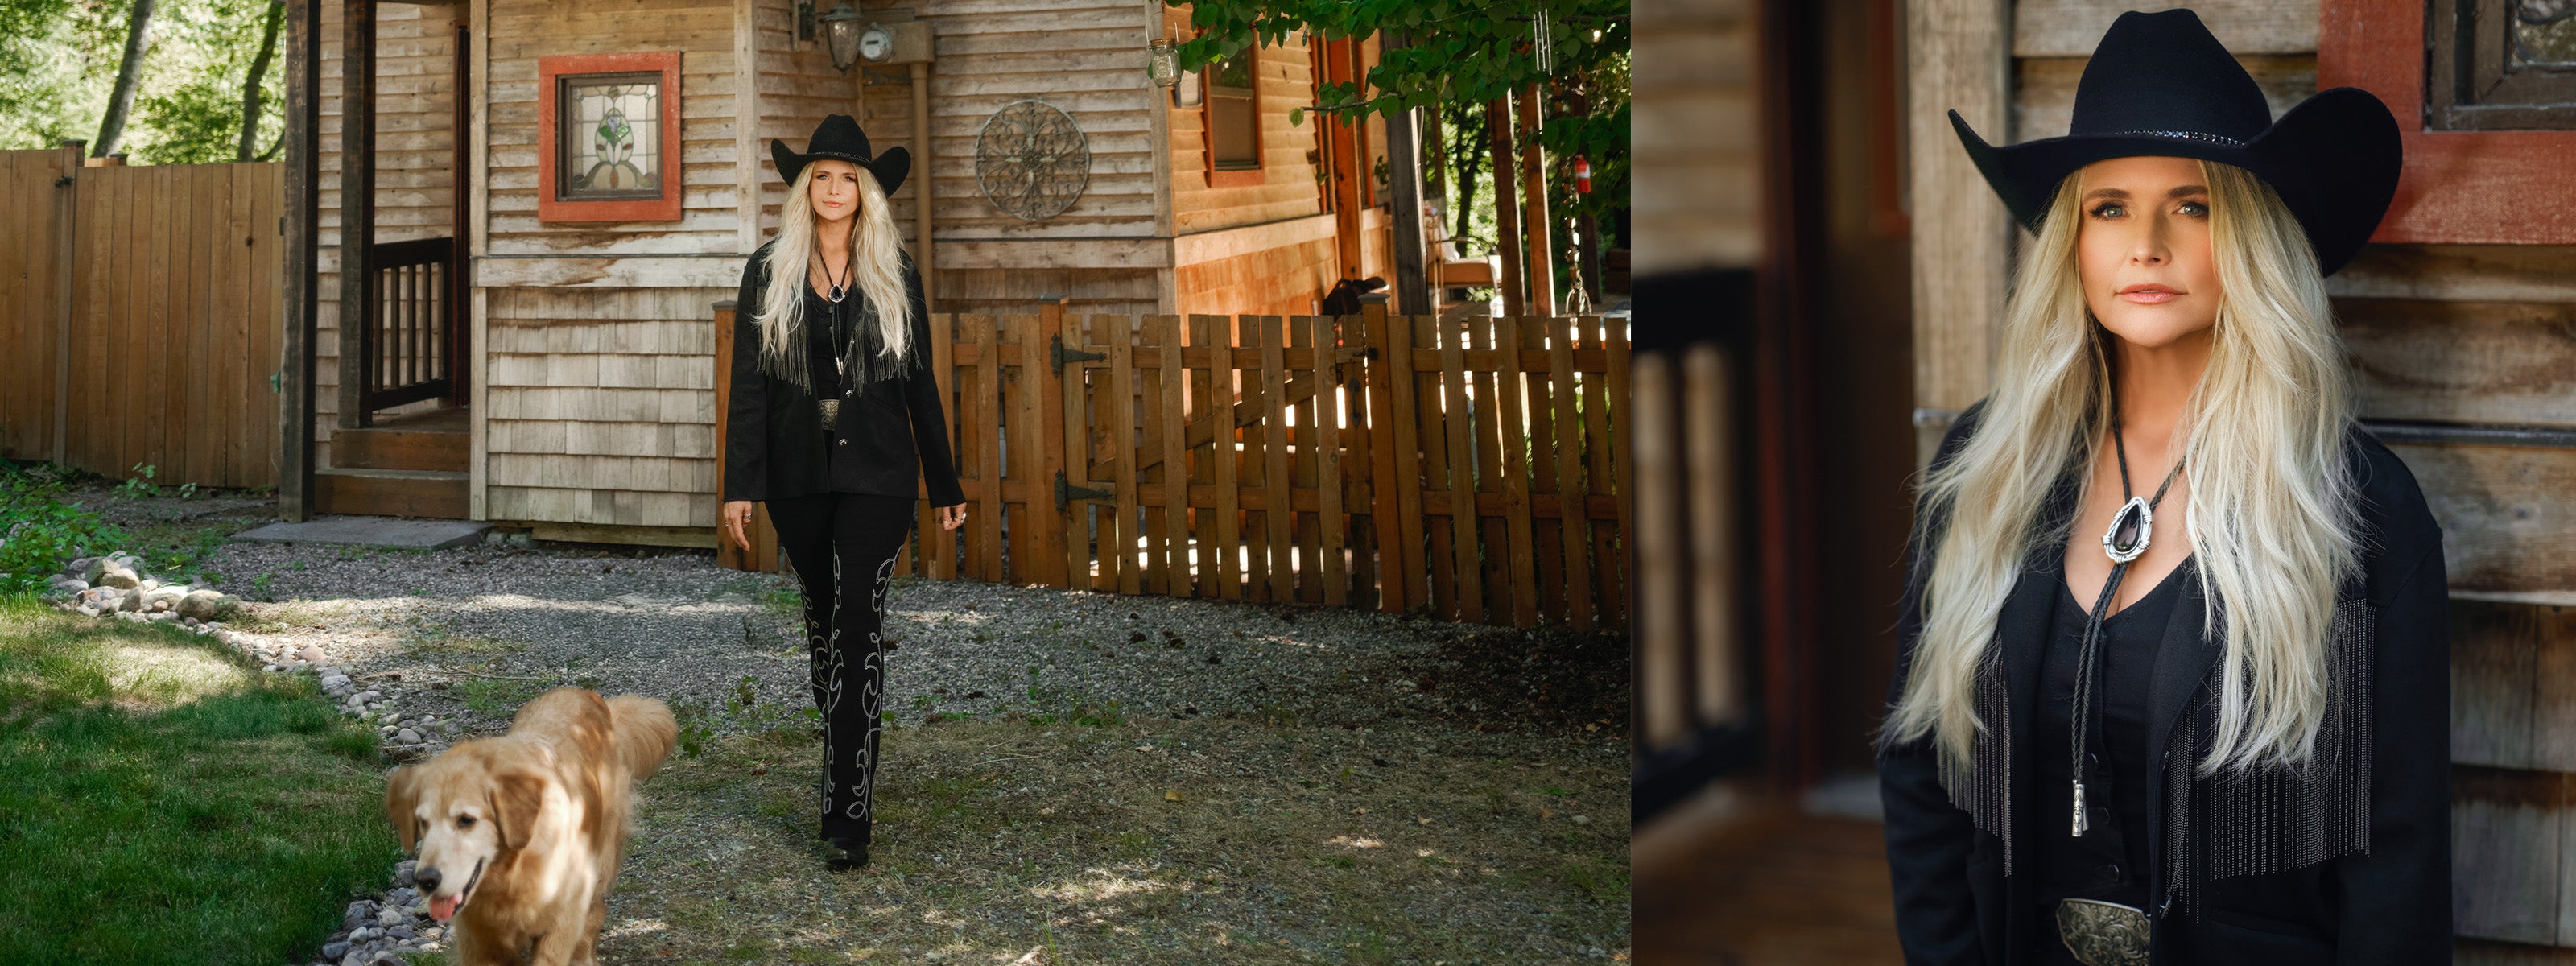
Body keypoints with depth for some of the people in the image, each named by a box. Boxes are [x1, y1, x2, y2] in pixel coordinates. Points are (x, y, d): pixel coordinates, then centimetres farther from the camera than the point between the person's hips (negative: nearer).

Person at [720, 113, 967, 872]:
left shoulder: (895, 275, 3)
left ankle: (849, 813, -12)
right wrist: (740, 485, -7)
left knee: (858, 628, -10)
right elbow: (749, 384, 0)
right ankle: (845, 760, 35)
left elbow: (920, 383, 6)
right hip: (799, 475, 2)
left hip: (876, 474, -2)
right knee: (823, 616, 15)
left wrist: (945, 485, 7)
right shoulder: (768, 273, 3)